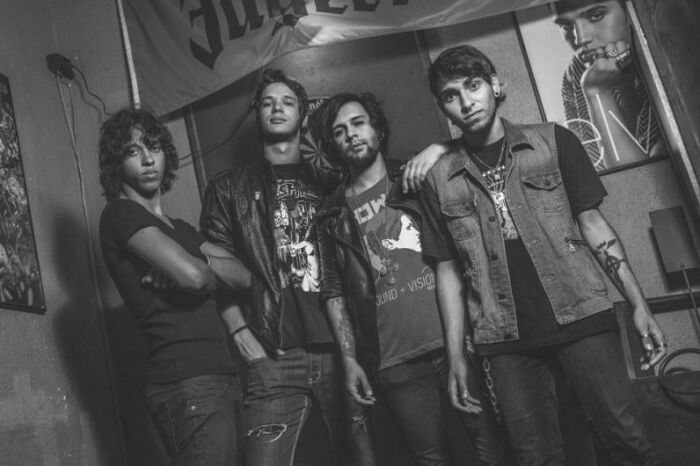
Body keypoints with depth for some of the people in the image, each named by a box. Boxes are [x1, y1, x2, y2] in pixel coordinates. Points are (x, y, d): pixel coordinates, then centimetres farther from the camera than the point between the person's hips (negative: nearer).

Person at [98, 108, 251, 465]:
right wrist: (213, 274, 6)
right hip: (188, 385, -8)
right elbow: (193, 276, -16)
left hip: (219, 380, 8)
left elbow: (243, 276, 12)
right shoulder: (120, 213, -2)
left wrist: (203, 261, -7)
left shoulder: (180, 229, 23)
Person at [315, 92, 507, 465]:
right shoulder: (332, 216, 10)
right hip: (393, 363, 0)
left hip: (454, 336, 0)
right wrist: (349, 360, 1)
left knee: (491, 435, -2)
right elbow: (333, 292, 8)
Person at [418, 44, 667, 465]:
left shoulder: (553, 142, 5)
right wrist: (455, 356, 5)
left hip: (581, 317, -1)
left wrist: (639, 305, -2)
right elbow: (448, 271, 9)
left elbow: (592, 223, 5)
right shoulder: (439, 180, 6)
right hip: (505, 339, 1)